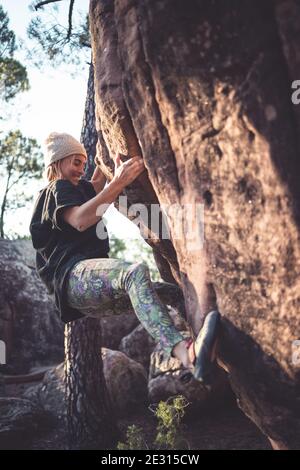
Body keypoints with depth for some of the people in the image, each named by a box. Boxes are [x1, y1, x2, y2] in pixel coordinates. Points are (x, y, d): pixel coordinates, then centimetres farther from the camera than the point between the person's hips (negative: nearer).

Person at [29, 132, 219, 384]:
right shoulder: (58, 188, 4)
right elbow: (79, 221, -16)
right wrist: (118, 183, -24)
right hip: (73, 274, -10)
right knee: (135, 272, -40)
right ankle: (186, 353, -63)